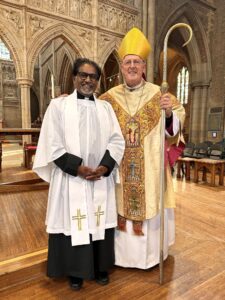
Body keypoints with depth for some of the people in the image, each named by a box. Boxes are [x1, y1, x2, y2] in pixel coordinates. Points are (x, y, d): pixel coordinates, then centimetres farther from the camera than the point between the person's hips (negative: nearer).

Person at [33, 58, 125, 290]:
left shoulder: (105, 107, 10)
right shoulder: (58, 105, 1)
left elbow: (117, 140, 4)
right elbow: (52, 144, -5)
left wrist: (105, 166, -10)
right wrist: (77, 167, -14)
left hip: (101, 178, 3)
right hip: (71, 178, -2)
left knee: (100, 222, 12)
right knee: (73, 222, 7)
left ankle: (100, 267, 34)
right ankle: (75, 271, 31)